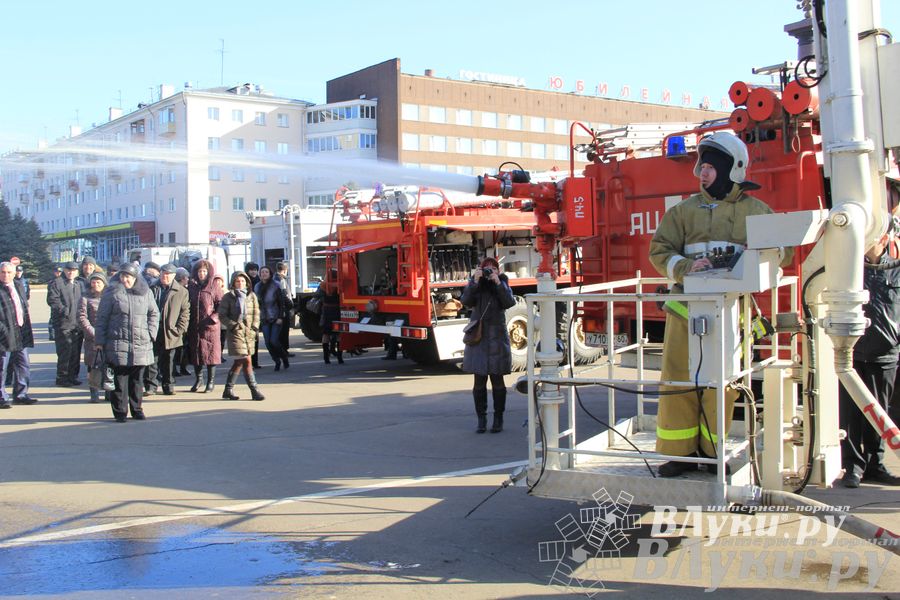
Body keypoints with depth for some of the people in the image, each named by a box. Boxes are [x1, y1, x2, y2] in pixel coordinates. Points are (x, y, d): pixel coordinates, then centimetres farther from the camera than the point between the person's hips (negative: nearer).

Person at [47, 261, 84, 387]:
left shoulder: (78, 285, 20)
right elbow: (52, 300, -13)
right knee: (65, 352, -7)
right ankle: (61, 378, 1)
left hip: (77, 324, 7)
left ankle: (72, 376, 18)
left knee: (76, 352, 9)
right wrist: (65, 311, -19)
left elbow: (82, 302, 26)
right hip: (63, 324, -7)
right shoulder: (56, 283, -3)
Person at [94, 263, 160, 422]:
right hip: (118, 344, -3)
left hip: (141, 344, 3)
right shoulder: (111, 293, 0)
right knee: (119, 378, -2)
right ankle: (120, 411, 6)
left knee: (137, 379, 10)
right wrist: (99, 342, -3)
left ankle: (137, 409, 21)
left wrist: (151, 333, 6)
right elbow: (101, 318, 1)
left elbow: (154, 313, 18)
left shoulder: (145, 293, 9)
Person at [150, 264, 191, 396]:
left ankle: (168, 386, 14)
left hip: (170, 332, -1)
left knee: (168, 360, 6)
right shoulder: (152, 289, 10)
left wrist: (180, 329, -7)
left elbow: (185, 312, 2)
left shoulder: (181, 291, 3)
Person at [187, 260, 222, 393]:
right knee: (195, 352, 7)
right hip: (195, 326, 4)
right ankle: (198, 379, 21)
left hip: (210, 325, -4)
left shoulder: (214, 285, -1)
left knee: (211, 352, -1)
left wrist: (214, 317, -17)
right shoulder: (192, 286, 10)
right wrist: (188, 322, 3)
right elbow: (188, 304, 13)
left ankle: (211, 381, 8)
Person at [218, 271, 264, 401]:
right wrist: (233, 325, -12)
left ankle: (228, 390, 24)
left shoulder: (251, 296, 9)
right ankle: (254, 390, -8)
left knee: (239, 362, 12)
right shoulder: (228, 297, -1)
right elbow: (222, 315, -1)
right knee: (246, 361, -11)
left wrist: (254, 327, 0)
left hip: (249, 332, 5)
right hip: (235, 332, -5)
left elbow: (256, 313, 13)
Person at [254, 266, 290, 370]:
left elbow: (281, 303, -6)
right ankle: (277, 361, 17)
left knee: (274, 341, -11)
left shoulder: (275, 286, -7)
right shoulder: (257, 287, 5)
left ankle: (284, 357, 14)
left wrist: (280, 317, -13)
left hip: (276, 318, -4)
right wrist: (257, 317, 5)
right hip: (264, 319, 4)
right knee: (268, 343, -1)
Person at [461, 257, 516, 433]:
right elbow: (465, 301, -12)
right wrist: (475, 281, -20)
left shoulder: (503, 285, 6)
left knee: (497, 380, 3)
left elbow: (510, 302, -12)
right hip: (478, 338, 0)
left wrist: (498, 283, -19)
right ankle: (481, 420, 8)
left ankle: (498, 420, 10)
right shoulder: (475, 285, 6)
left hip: (497, 338, 0)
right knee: (479, 381, 1)